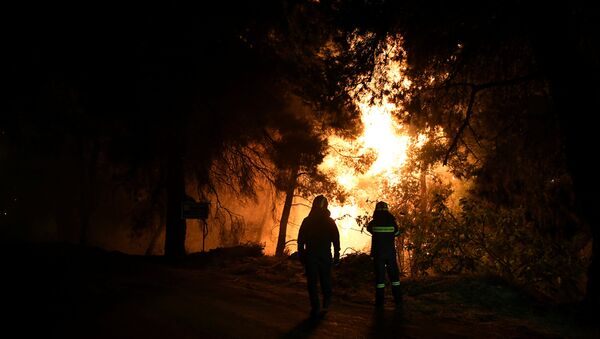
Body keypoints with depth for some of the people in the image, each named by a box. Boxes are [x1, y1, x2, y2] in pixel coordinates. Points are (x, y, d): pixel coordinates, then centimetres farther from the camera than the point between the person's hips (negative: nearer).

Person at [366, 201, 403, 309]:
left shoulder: (373, 223, -8)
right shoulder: (392, 223, -6)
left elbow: (368, 228, 14)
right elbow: (397, 233, 11)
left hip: (378, 254, -1)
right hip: (391, 253, 1)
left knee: (379, 276, 3)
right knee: (394, 275, 13)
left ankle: (379, 303, 4)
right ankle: (398, 300, 17)